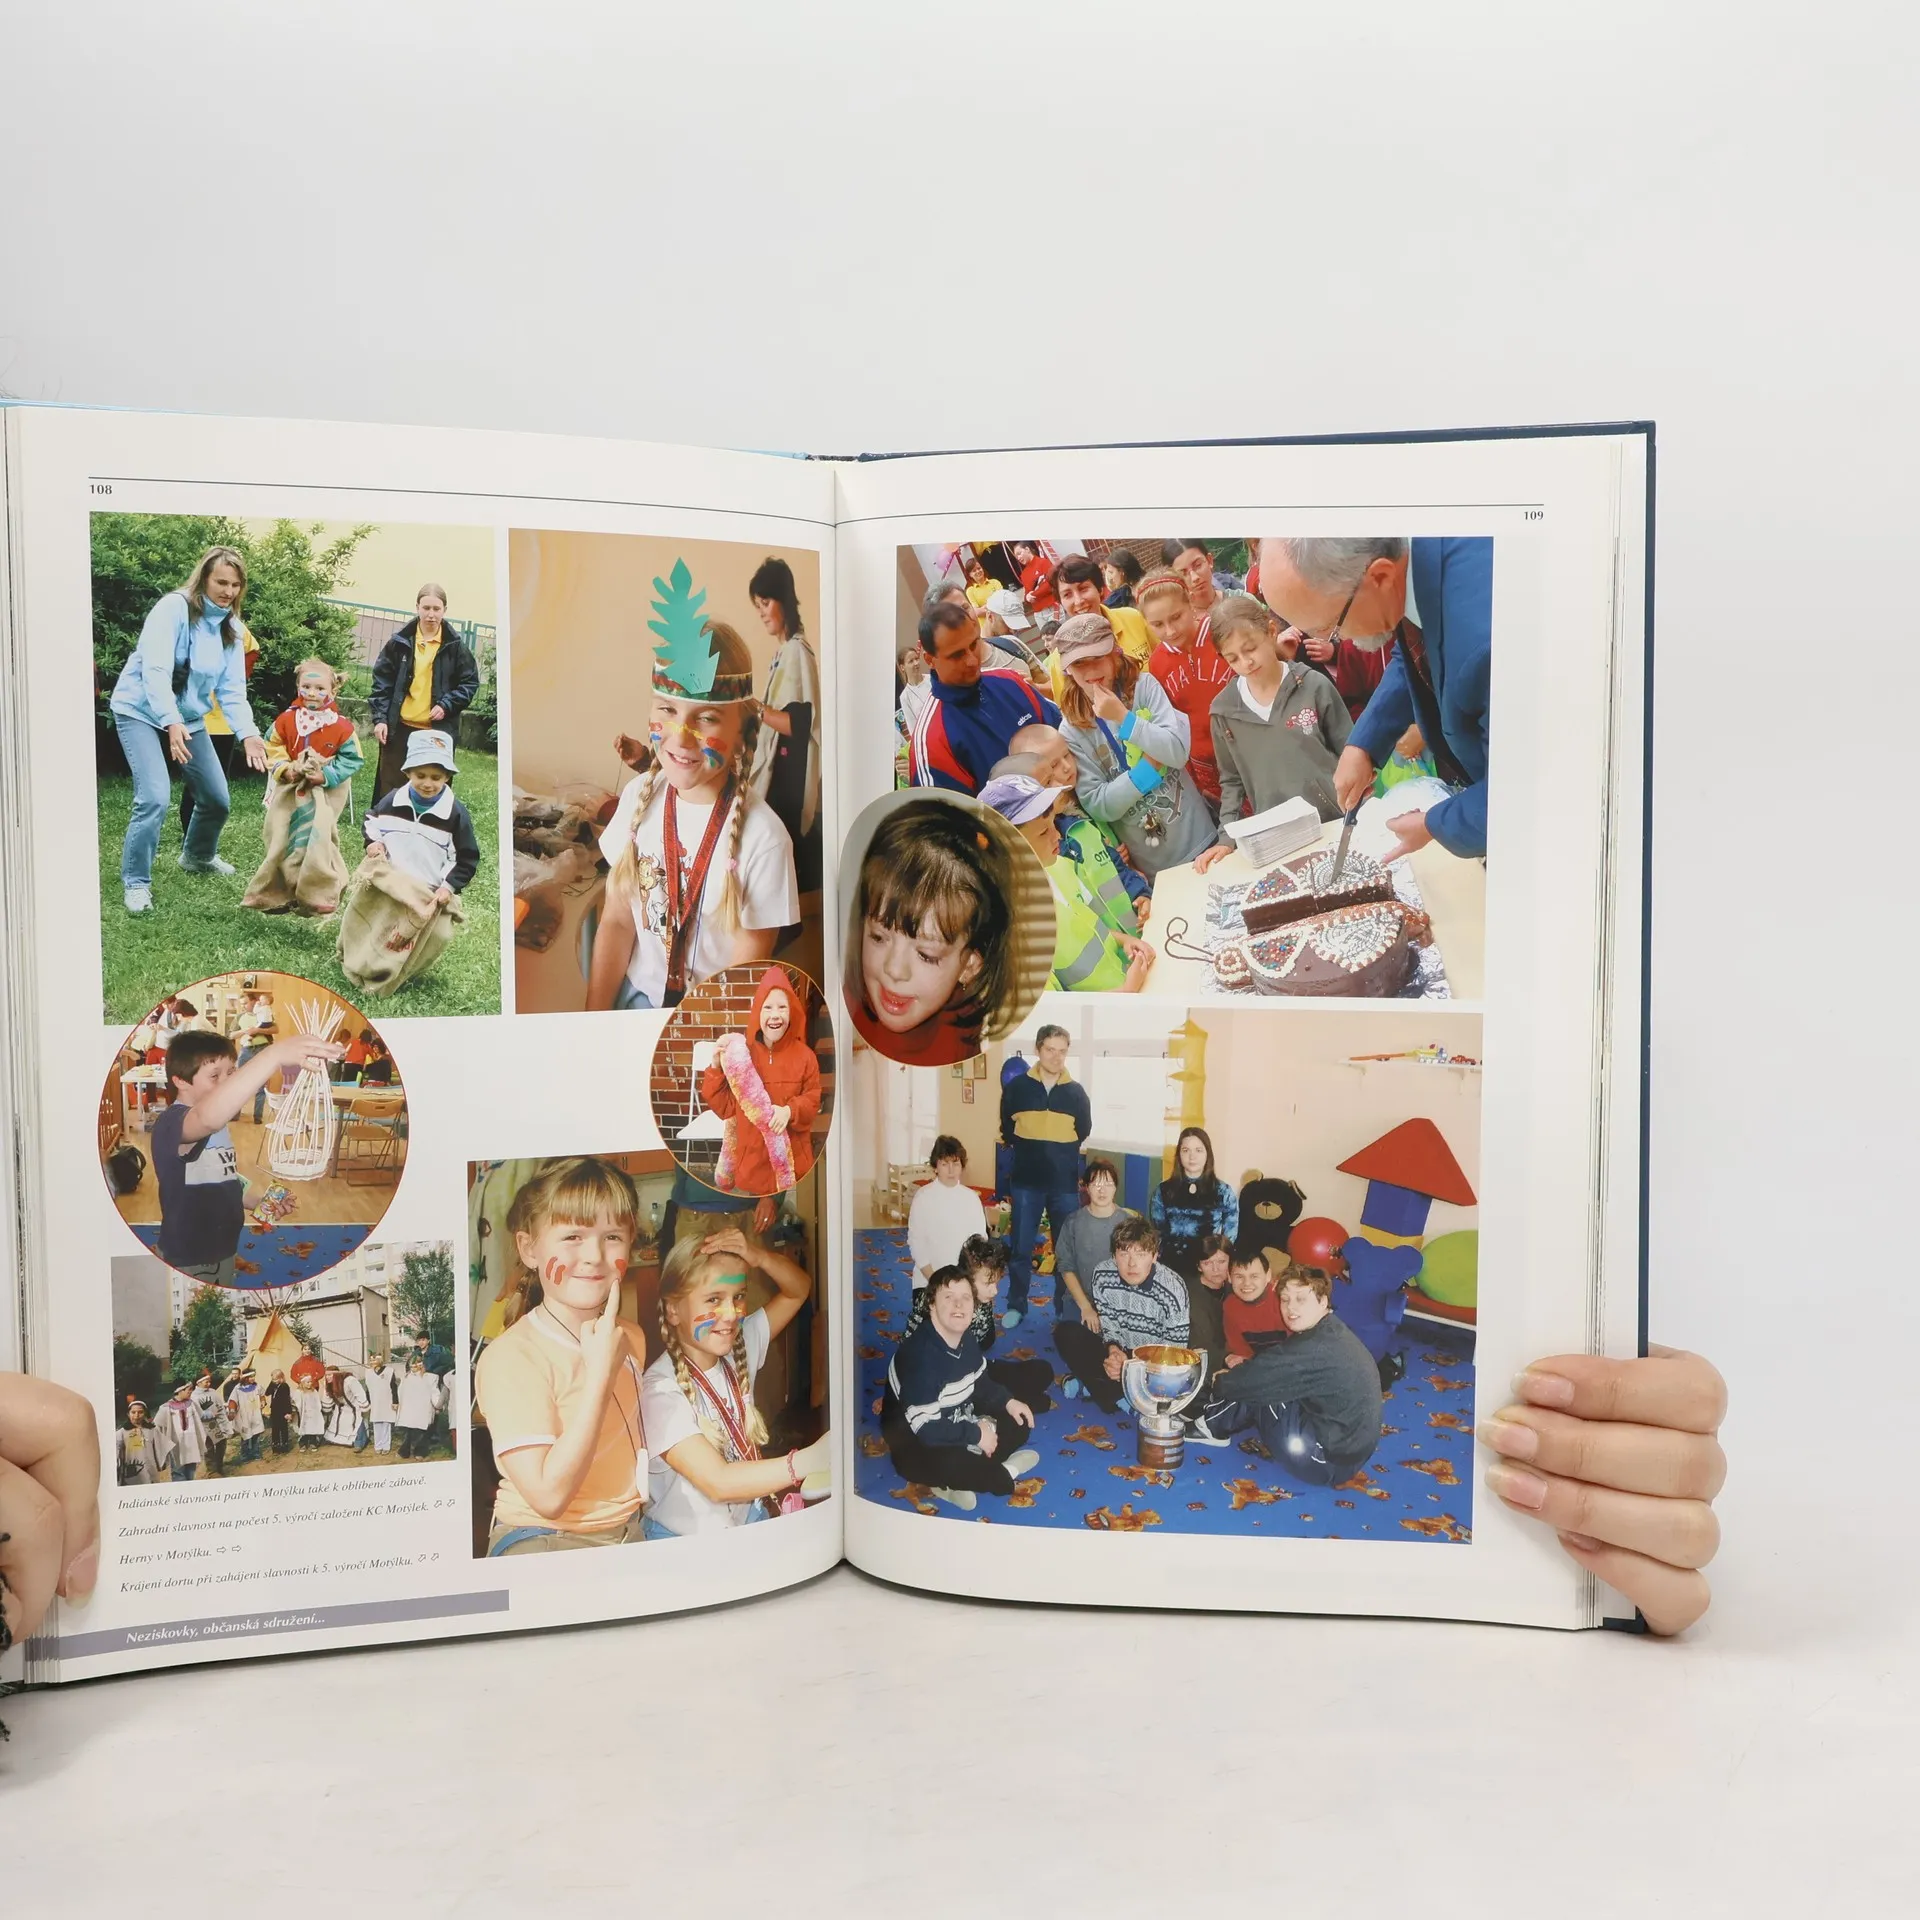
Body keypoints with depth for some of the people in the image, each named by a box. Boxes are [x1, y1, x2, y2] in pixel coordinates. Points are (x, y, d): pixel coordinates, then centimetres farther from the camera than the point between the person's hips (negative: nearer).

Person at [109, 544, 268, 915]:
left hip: (188, 717, 7)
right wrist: (171, 722, -40)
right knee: (154, 798, -22)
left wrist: (247, 734, -20)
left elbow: (232, 689, -4)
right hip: (141, 711, -7)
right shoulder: (174, 608, -19)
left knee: (218, 799, 10)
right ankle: (135, 883, -7)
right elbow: (155, 669, -28)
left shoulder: (232, 629, 1)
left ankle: (197, 857, 40)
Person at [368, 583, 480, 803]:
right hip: (400, 728, 1)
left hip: (438, 731, -1)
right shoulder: (401, 641, 2)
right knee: (391, 789, 7)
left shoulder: (455, 645, 0)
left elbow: (470, 682, 4)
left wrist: (447, 705, -10)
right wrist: (380, 717, -2)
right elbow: (382, 681, 6)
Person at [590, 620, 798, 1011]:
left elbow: (745, 979, -11)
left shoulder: (763, 839, -18)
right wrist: (593, 1024, -3)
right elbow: (617, 921, 4)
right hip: (634, 995, 3)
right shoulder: (639, 796, -2)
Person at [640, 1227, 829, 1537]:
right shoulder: (660, 1390, -20)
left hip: (753, 1526, 8)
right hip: (685, 1545, -7)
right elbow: (718, 1483, -26)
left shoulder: (739, 1351, -1)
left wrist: (758, 1257, -14)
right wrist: (810, 1460, -35)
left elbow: (799, 1289, 8)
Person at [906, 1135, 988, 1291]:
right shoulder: (923, 1197, -4)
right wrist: (933, 1279, -13)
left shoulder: (971, 1198, 3)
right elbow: (916, 1241, -5)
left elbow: (980, 1239, 5)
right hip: (927, 1281, -2)